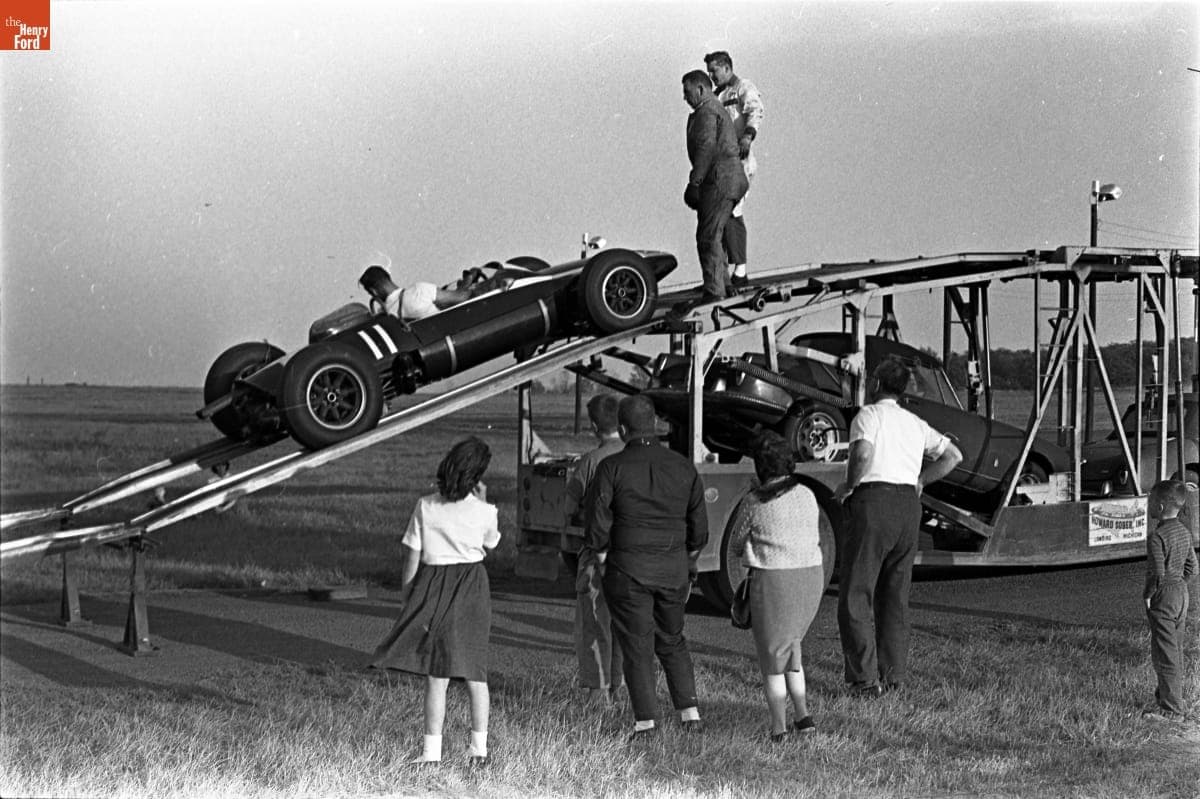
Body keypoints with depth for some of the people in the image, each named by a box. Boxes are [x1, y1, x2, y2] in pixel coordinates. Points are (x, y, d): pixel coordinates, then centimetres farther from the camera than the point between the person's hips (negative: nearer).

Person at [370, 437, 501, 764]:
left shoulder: (425, 507, -8)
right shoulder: (483, 511, -8)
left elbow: (412, 557, -3)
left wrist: (405, 599, 6)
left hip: (434, 587, -1)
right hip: (472, 588, 1)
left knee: (437, 676, 1)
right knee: (475, 672, 11)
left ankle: (432, 751, 1)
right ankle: (479, 747, 15)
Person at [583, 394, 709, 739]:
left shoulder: (612, 468, -9)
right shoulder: (683, 467, 3)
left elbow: (598, 526, -10)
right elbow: (699, 528, 8)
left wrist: (603, 565, 4)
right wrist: (688, 568, 18)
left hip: (628, 569, -3)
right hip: (674, 568, 4)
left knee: (637, 647, 4)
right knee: (672, 641, 19)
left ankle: (645, 721, 1)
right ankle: (690, 711, 12)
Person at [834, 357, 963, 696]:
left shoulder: (869, 415, -2)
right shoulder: (916, 424, 19)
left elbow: (862, 454, -20)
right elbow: (953, 455, 23)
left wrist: (849, 486, -6)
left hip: (874, 501, -6)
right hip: (909, 503, 6)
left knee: (855, 595, -3)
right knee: (895, 595, 15)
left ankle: (866, 678, -9)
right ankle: (894, 675, 14)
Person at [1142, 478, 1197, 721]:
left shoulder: (1157, 536, -20)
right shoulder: (1184, 532, 7)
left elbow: (1156, 573, -23)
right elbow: (1191, 566, 14)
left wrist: (1148, 594, -10)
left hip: (1163, 598, -9)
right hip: (1182, 593, 9)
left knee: (1164, 654, -3)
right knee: (1175, 651, 18)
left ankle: (1171, 709, 0)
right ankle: (1167, 696, 29)